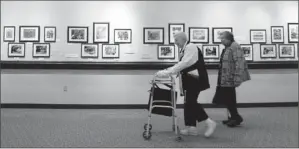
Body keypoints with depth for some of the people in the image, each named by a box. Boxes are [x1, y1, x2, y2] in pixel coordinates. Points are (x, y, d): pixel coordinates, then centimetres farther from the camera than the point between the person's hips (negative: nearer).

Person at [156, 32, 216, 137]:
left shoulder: (191, 47, -14)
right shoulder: (184, 50, 13)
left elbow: (184, 63, -24)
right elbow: (181, 65, 15)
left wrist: (167, 72, -26)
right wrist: (167, 71, 4)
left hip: (195, 80, -9)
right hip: (190, 80, 9)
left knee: (191, 102, -11)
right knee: (189, 103, 9)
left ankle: (209, 123, 1)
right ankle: (192, 128, 15)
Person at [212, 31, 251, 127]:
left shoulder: (235, 47, -15)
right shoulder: (227, 48, 14)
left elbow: (239, 63, -22)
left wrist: (237, 79, -25)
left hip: (230, 79, -9)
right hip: (224, 79, 9)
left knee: (229, 99, -1)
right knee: (228, 99, 14)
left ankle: (236, 117, 13)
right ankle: (234, 117, 26)